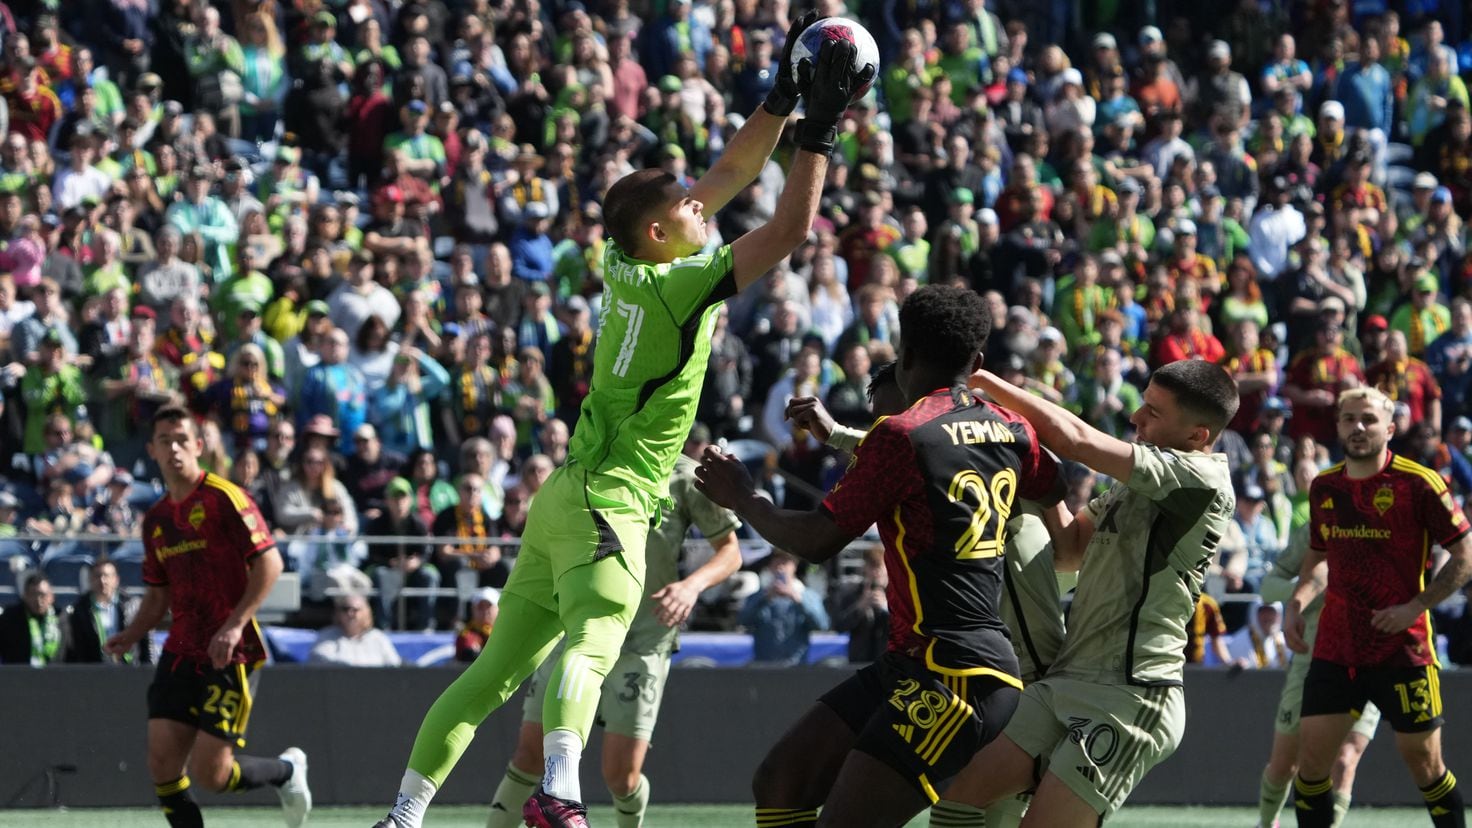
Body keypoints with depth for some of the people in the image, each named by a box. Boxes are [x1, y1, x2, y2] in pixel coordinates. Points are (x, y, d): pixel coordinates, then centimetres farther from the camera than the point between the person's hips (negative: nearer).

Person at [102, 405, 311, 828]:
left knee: (209, 771, -8)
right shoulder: (157, 519, 14)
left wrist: (234, 626, -21)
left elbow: (269, 562, -14)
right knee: (162, 760, -6)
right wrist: (130, 635, 4)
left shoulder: (224, 498, -9)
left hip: (231, 654, -7)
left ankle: (286, 769, 22)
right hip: (181, 651, 7)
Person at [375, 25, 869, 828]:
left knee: (492, 673, 11)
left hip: (565, 496, 9)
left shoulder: (624, 267, 10)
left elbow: (730, 173, 20)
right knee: (590, 645, -29)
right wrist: (819, 129, -6)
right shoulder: (678, 286, -12)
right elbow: (789, 228, -13)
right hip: (609, 506, -9)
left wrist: (785, 97, 19)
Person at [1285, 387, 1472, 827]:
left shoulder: (1418, 484, -9)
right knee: (1311, 755, -2)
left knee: (1424, 761, 1)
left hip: (1402, 650, -5)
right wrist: (1298, 602, 6)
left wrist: (1416, 606, -14)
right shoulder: (1324, 487, 8)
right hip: (1335, 649, 5)